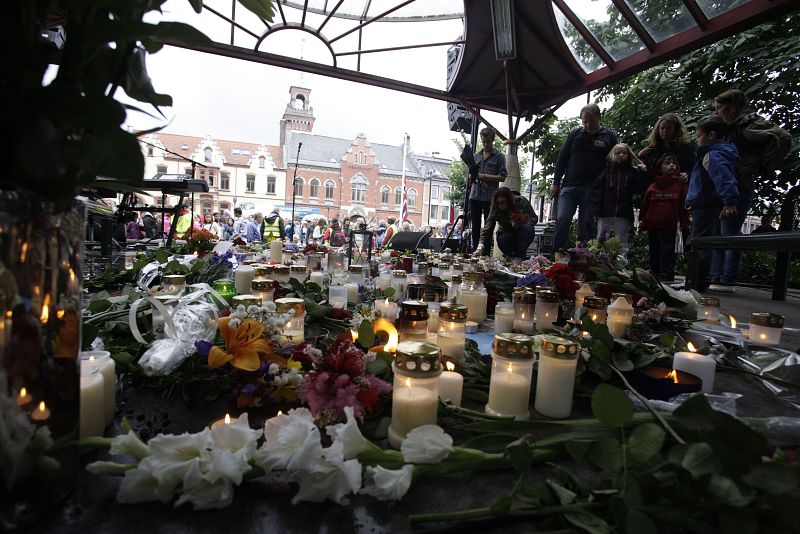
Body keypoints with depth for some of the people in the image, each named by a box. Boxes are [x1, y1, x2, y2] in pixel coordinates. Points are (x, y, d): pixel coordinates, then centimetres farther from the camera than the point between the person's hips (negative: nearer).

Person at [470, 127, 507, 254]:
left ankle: (486, 253, 6)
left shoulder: (499, 157, 2)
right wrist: (476, 178, -5)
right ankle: (474, 251, 16)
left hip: (490, 197, -4)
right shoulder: (476, 156, 15)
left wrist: (484, 176, -12)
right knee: (475, 226, 8)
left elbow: (502, 177, -4)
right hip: (475, 196, 4)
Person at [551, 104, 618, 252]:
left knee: (586, 227, 2)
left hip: (593, 190, -1)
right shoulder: (575, 134, 11)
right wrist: (556, 183, 5)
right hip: (569, 186, 1)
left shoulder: (609, 136, 7)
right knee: (562, 221, -9)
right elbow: (561, 159, 11)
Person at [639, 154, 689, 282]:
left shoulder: (680, 185, 2)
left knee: (667, 252, -4)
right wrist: (642, 222, 7)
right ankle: (654, 276, 24)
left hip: (670, 226, -3)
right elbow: (645, 205, 9)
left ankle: (666, 277, -1)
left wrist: (685, 225, -4)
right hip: (652, 225, 3)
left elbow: (684, 206, 0)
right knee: (654, 251, 13)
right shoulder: (653, 186, 7)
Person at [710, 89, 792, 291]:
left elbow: (782, 138, -16)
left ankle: (727, 281, -2)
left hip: (737, 189, -9)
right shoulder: (730, 129, 20)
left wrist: (764, 167, -9)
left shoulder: (749, 124, -6)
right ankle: (716, 279, 12)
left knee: (729, 234, -7)